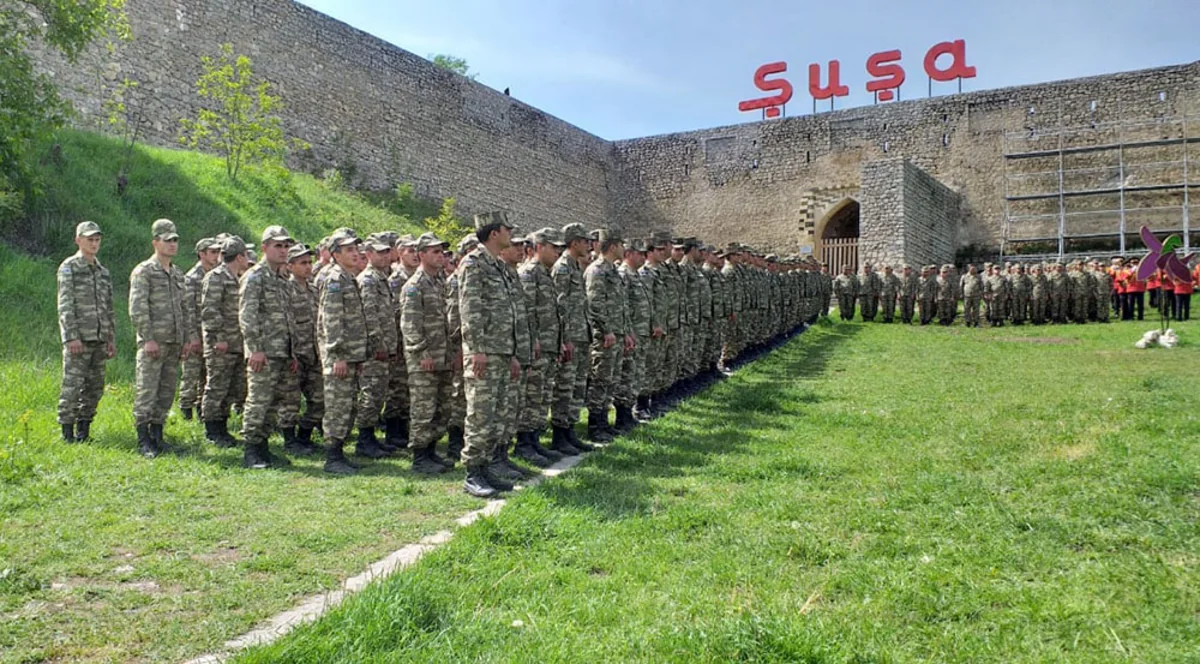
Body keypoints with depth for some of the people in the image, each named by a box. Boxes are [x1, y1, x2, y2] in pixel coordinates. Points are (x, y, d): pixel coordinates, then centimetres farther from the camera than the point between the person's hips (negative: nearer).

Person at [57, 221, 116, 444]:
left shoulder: (103, 272, 16)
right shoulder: (68, 268, -2)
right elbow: (65, 305, -10)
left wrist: (112, 338, 13)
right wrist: (71, 337, -18)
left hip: (99, 339, 6)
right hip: (78, 338, -6)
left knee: (95, 387, 7)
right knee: (72, 384, -5)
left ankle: (84, 429, 16)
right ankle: (67, 431, 1)